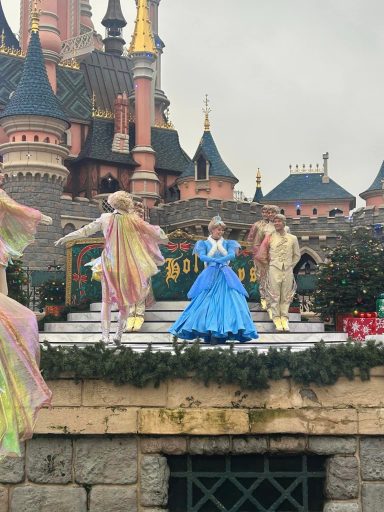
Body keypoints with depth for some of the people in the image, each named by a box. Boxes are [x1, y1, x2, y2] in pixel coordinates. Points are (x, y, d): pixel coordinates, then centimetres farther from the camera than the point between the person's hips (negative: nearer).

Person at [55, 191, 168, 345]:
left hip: (109, 264, 1)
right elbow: (151, 231, 4)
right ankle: (119, 334, 11)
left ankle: (105, 334, -3)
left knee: (107, 299, 7)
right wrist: (162, 237, 25)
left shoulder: (105, 218, -2)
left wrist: (65, 238, 20)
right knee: (125, 300, 13)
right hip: (127, 266, -1)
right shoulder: (132, 220, -7)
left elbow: (85, 230, 7)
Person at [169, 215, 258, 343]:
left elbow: (232, 255, -5)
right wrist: (218, 260, -14)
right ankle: (209, 331, -8)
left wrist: (217, 260, -15)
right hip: (210, 276, -2)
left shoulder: (227, 243, 12)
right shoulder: (205, 243, 7)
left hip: (226, 276, 2)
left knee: (227, 301, -9)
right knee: (207, 303, -9)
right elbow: (202, 256, -8)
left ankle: (222, 332, -10)